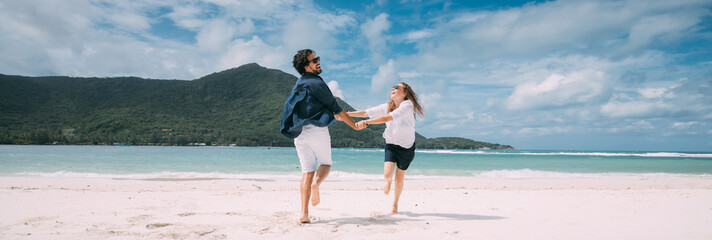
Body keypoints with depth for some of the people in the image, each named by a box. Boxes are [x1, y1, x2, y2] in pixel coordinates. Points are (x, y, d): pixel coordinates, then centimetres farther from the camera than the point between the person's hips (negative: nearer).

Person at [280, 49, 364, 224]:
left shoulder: (298, 85, 19)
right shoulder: (315, 83, -6)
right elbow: (335, 108, -6)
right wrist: (354, 125, 2)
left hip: (299, 132, 6)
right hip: (316, 129, -6)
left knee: (307, 171, 5)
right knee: (325, 163, 15)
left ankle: (304, 214, -5)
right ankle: (316, 183, -17)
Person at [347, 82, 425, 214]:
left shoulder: (407, 105, -20)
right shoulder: (387, 107, -2)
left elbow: (388, 118, -33)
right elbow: (366, 112, -3)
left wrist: (366, 122, -41)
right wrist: (346, 114, -12)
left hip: (407, 146, -3)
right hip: (391, 145, 3)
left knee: (399, 179, 6)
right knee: (387, 174, -16)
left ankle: (395, 204, 30)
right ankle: (388, 182, 23)